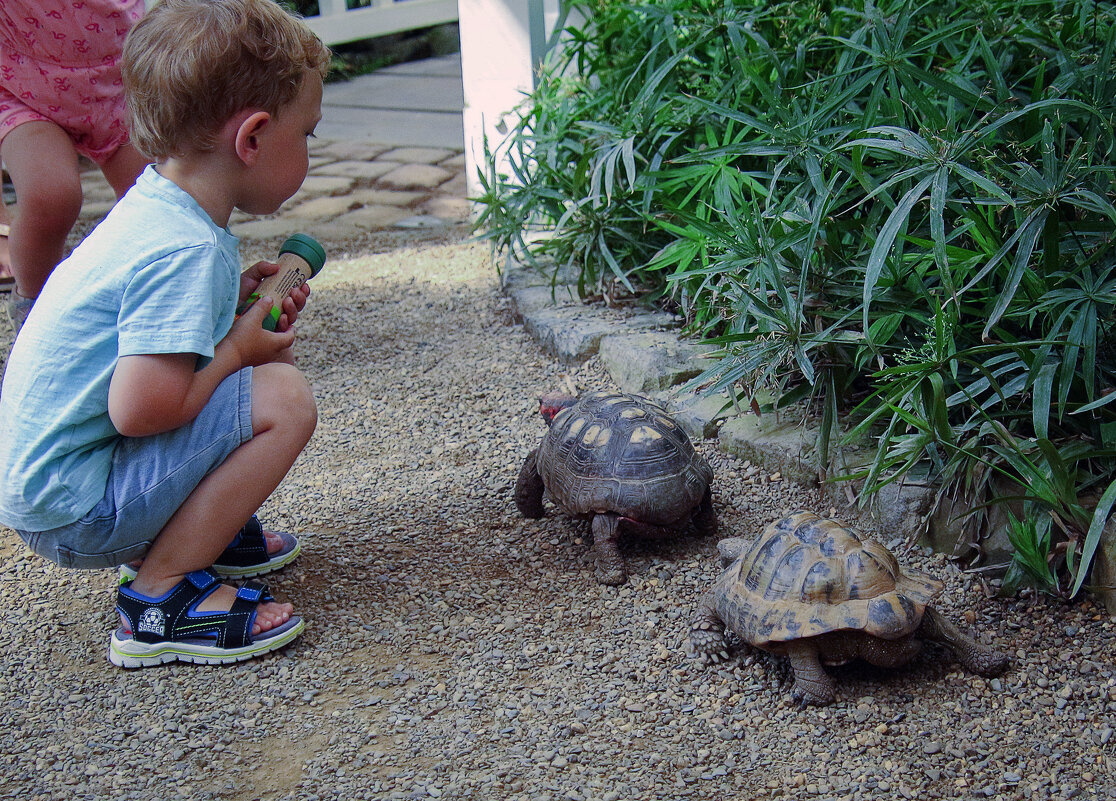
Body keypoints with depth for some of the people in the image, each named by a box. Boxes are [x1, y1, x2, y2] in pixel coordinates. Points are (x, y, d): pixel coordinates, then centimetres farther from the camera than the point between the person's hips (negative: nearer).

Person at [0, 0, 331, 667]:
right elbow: (140, 409, -30)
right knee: (283, 397, -20)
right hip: (73, 510, -10)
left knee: (264, 363, 15)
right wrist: (236, 349, -14)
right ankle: (161, 598, -14)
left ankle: (198, 531, 14)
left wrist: (236, 305, 9)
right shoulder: (187, 250, -24)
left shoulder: (154, 205, 6)